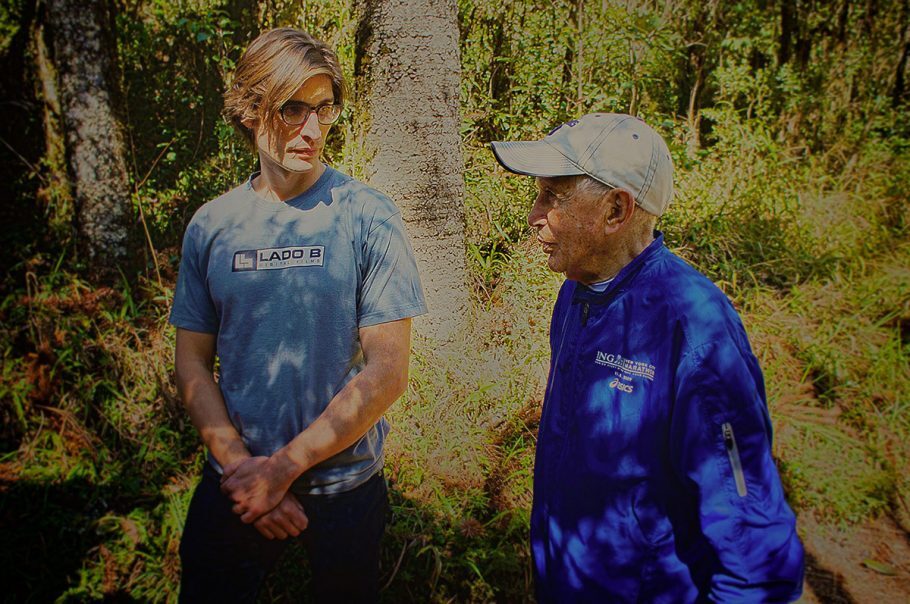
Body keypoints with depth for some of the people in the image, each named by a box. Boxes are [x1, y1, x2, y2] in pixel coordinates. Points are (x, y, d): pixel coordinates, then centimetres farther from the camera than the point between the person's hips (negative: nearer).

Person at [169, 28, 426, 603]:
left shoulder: (368, 217, -13)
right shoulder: (212, 224, -3)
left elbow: (387, 372, -16)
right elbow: (193, 363, 1)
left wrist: (283, 468, -14)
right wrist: (240, 465, -11)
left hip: (344, 484, -2)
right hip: (234, 484, 2)